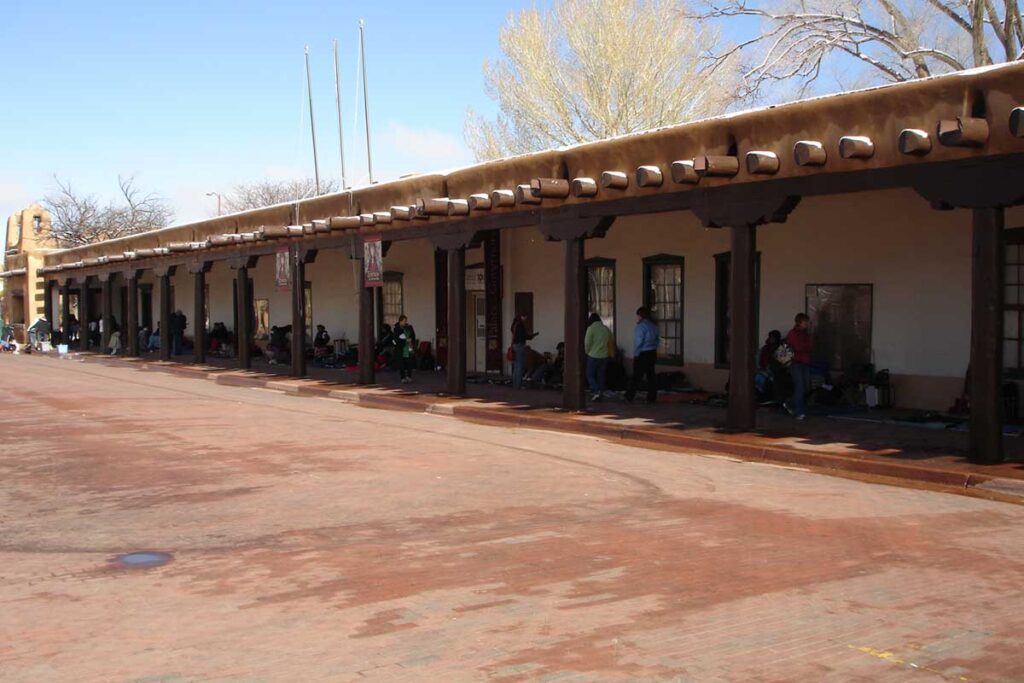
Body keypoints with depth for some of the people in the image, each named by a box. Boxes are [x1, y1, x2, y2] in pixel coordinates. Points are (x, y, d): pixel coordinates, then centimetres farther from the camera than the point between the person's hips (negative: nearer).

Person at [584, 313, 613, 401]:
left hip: (593, 356, -5)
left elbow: (587, 342, -11)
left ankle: (596, 391, -15)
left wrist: (587, 352, 6)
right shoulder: (606, 329, 6)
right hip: (604, 356, 5)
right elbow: (610, 342, 15)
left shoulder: (591, 328, -9)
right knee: (601, 376, 11)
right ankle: (599, 395, 13)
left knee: (590, 375, 4)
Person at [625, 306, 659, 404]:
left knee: (636, 376, -1)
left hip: (642, 354, -8)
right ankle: (652, 397, 8)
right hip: (652, 353, 8)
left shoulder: (641, 326, -15)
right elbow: (656, 340, 14)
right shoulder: (653, 326, 10)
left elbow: (638, 342, -16)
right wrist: (654, 350, 17)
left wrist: (635, 354, -8)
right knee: (651, 375, 8)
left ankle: (629, 396, 6)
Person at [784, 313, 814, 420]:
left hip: (805, 363, 7)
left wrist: (804, 347, -10)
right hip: (796, 363, -7)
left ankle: (789, 404, 23)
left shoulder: (806, 334, 17)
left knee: (806, 388, 5)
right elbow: (798, 347, -16)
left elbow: (811, 347, 6)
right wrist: (807, 346, 0)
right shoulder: (792, 334, -5)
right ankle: (798, 412, -8)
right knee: (800, 387, -12)